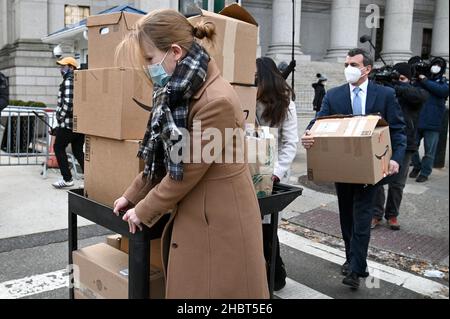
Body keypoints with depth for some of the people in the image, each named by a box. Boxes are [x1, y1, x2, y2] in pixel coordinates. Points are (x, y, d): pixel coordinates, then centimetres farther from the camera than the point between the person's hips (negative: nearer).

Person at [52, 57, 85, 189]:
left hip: (68, 123, -8)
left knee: (58, 148, 6)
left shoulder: (68, 81, -10)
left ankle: (67, 179, 5)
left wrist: (60, 119, -11)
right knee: (78, 151, 12)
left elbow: (68, 103, -19)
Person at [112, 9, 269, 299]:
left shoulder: (217, 100, -25)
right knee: (186, 287, 21)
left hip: (219, 223, -8)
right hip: (191, 218, 9)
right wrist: (133, 196, 17)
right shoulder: (182, 93, 5)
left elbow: (186, 171, -20)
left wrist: (143, 211, -6)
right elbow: (163, 156, 14)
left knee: (211, 290, 8)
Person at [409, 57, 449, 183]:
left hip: (432, 123, -2)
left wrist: (425, 81, -15)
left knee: (429, 150, 1)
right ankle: (416, 166, 30)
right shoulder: (420, 79, 10)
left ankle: (425, 173, 12)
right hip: (416, 120, 2)